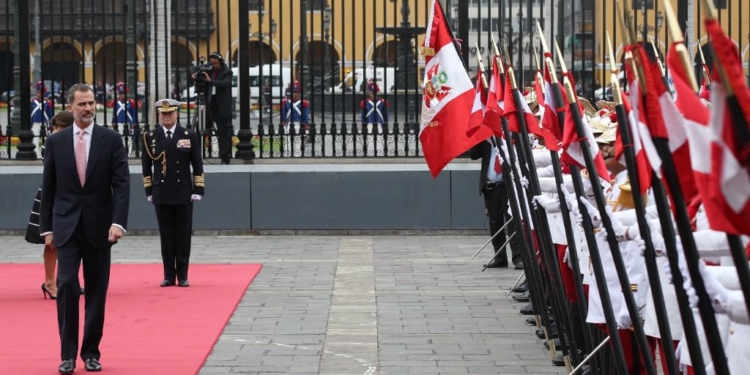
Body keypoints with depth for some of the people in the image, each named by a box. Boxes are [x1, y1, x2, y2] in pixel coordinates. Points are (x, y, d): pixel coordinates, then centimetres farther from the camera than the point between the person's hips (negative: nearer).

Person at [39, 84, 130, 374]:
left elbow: (122, 184, -6)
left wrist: (118, 221, -18)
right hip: (66, 227, 0)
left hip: (99, 227, 0)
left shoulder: (111, 139, 0)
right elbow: (48, 188, 7)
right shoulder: (56, 141, 3)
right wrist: (46, 228, 3)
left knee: (97, 291, 5)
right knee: (67, 285, -11)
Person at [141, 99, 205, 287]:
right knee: (166, 235, 4)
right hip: (161, 194, 1)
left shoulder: (190, 136, 3)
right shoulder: (150, 137, 5)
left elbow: (197, 165, 3)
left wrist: (198, 190, -3)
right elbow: (146, 166, 8)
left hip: (183, 193, -1)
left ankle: (182, 275, 8)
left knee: (183, 235, 2)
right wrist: (149, 191, 4)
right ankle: (169, 275, 9)